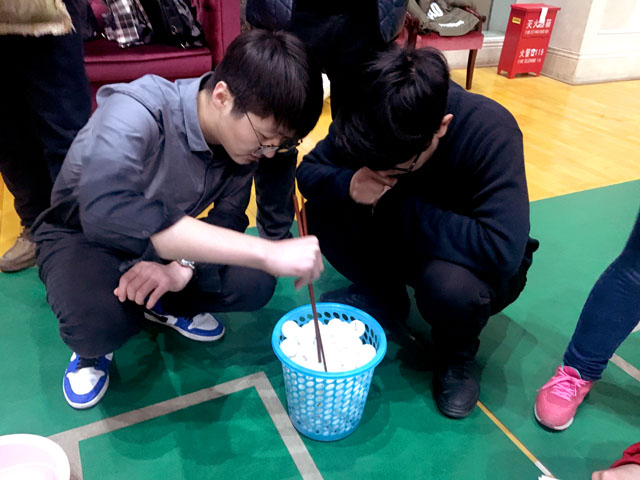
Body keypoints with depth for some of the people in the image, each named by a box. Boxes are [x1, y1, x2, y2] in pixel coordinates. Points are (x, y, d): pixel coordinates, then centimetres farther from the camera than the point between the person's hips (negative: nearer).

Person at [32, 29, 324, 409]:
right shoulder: (134, 112, -35)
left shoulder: (244, 136, -16)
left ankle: (164, 306, 10)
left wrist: (182, 268, -31)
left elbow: (228, 219, -8)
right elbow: (108, 212, -52)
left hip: (163, 241, 5)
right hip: (81, 233, -4)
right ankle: (94, 348, 2)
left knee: (254, 285, -19)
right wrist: (268, 253, -57)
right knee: (100, 320, -36)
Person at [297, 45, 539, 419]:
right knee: (322, 209, -18)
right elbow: (309, 170, -10)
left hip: (476, 262, -3)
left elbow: (502, 251, -40)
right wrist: (348, 184, -34)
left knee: (450, 283, -38)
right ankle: (385, 299, 7)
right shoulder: (372, 121, -20)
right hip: (404, 240, 4)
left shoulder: (492, 133, -32)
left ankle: (458, 352, -1)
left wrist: (393, 204, -35)